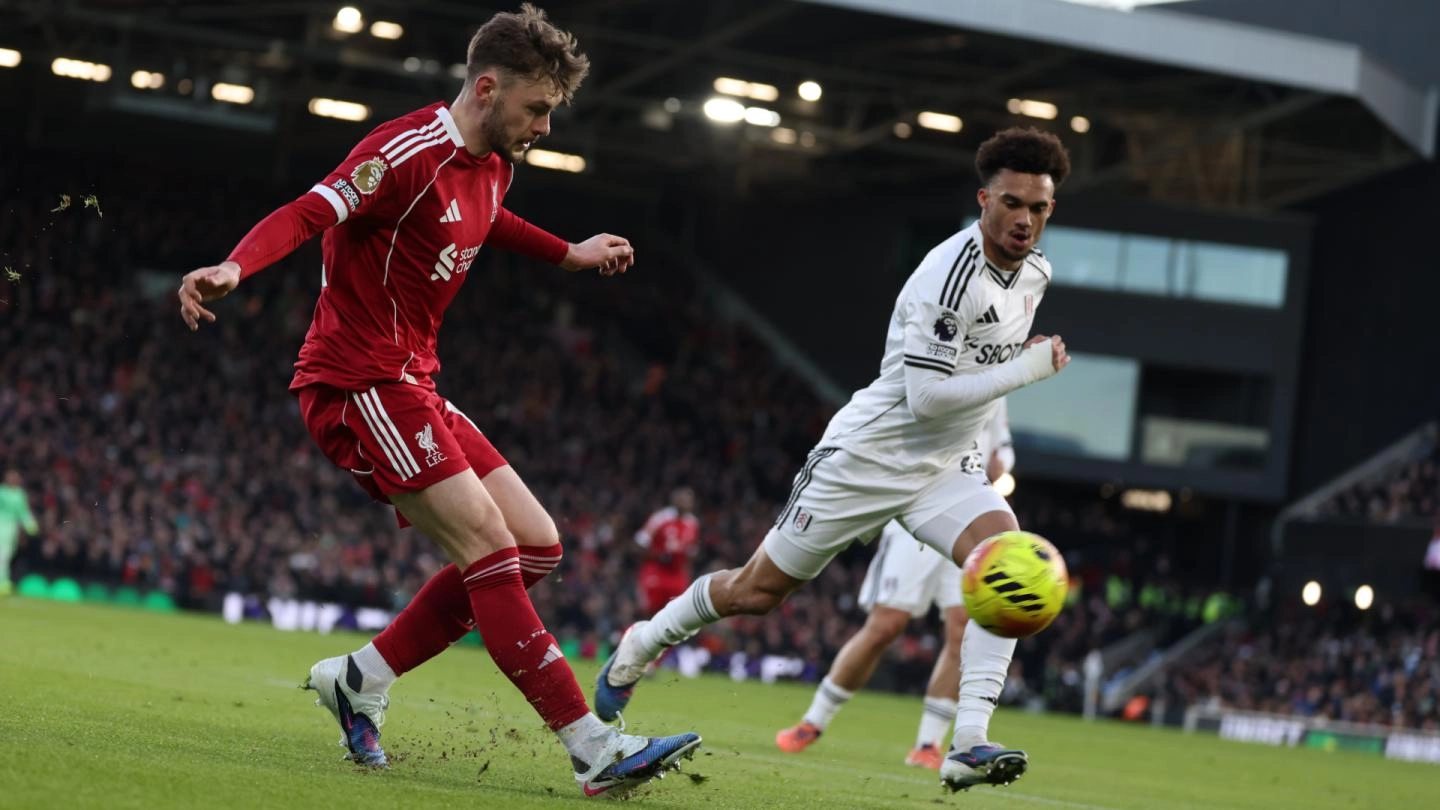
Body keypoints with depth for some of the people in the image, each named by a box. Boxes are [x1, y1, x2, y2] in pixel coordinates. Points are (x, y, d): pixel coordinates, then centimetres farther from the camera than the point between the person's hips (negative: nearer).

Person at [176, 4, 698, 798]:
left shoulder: (492, 167, 12)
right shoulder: (409, 153, -17)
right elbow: (305, 215, -28)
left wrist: (569, 253, 43)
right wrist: (233, 268, -46)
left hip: (409, 387, 10)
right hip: (359, 384, -10)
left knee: (535, 546, 5)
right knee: (490, 550, -17)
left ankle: (360, 680, 8)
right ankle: (596, 751, -19)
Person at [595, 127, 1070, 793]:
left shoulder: (1034, 273, 4)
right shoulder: (950, 274, -24)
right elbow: (925, 396, -29)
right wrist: (1027, 369, -25)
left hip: (940, 470, 6)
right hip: (866, 456, -6)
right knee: (759, 590, 5)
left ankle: (969, 744, -28)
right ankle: (639, 648, 33)